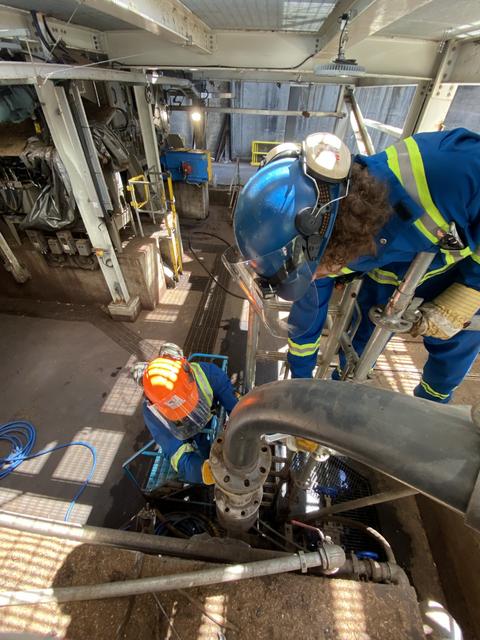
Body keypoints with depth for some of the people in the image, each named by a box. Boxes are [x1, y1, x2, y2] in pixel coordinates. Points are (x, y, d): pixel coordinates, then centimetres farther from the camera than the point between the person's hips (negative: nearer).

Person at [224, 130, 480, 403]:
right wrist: (300, 378, 1)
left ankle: (432, 402, 43)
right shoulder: (317, 248, -28)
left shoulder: (443, 168, -43)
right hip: (390, 274, 2)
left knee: (453, 347, 11)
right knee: (361, 336, 3)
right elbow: (307, 316, -13)